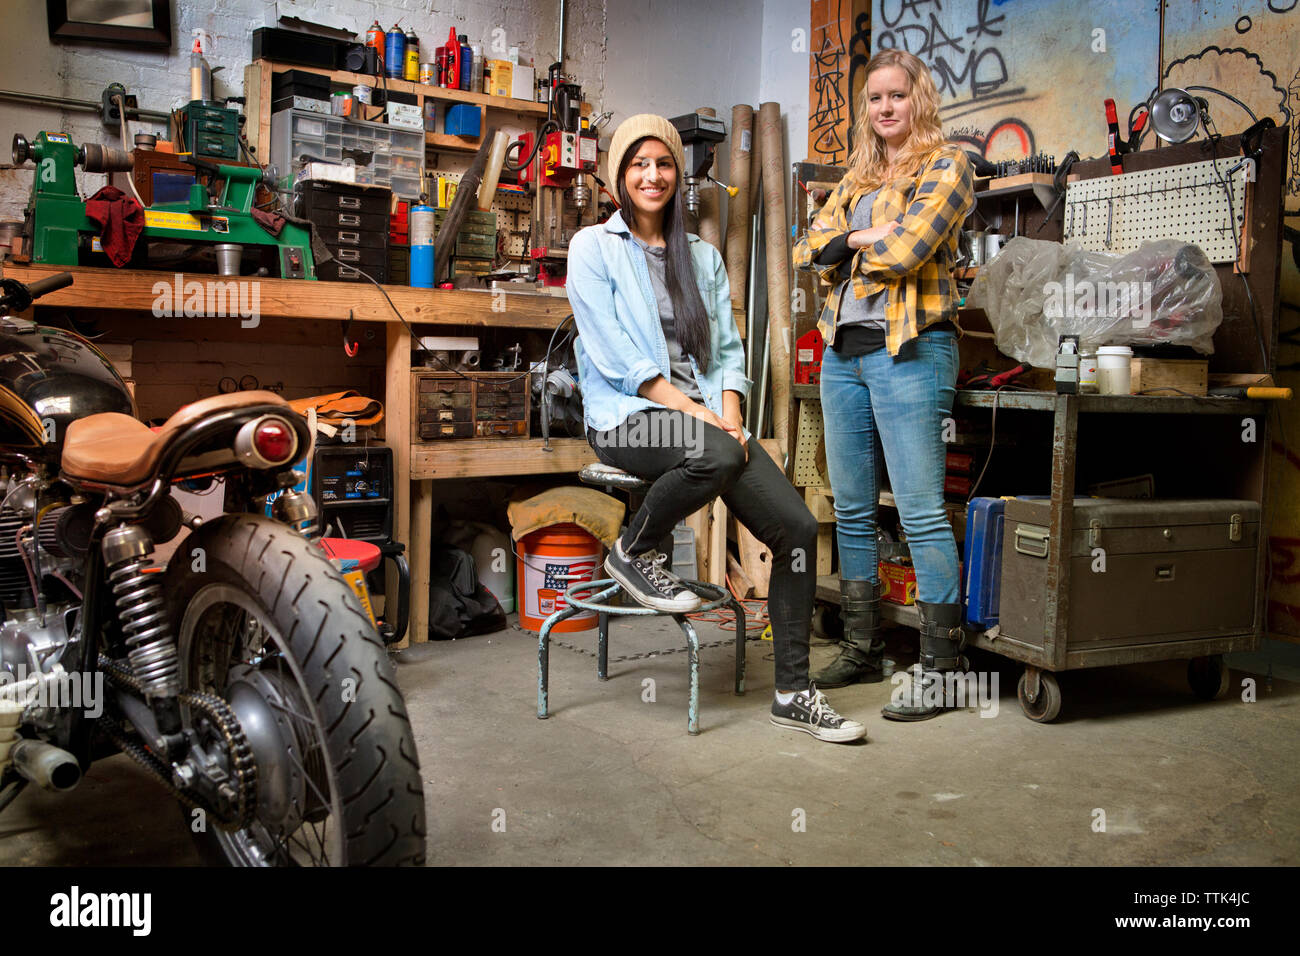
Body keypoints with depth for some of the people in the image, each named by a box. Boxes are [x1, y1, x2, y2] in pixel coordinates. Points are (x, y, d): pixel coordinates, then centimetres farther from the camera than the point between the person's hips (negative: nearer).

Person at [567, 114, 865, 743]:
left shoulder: (703, 257, 20)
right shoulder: (594, 247, 3)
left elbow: (727, 350, 14)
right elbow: (618, 359, -8)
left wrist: (730, 414, -7)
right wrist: (697, 414, -16)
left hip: (706, 414, 5)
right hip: (629, 415, -5)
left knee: (797, 529, -15)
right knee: (717, 456, -39)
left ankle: (792, 692, -3)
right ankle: (633, 552, -8)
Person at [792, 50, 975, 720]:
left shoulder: (945, 165, 1)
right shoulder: (858, 176, 21)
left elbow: (905, 250, -15)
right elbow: (809, 251, 10)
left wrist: (847, 246, 2)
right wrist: (863, 238, -6)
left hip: (909, 351, -7)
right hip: (844, 351, 7)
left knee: (920, 510, -8)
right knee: (852, 511, 9)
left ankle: (940, 665, -1)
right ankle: (862, 651, 20)